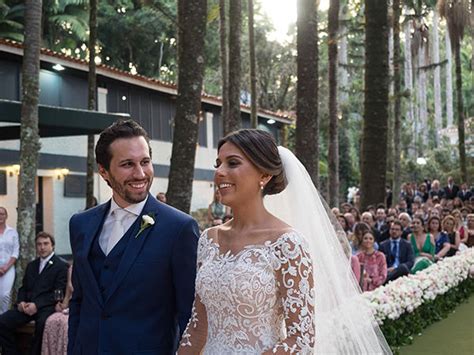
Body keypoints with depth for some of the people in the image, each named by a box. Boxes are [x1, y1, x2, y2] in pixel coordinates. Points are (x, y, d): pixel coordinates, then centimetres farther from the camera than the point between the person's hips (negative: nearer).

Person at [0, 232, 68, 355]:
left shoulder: (61, 265, 2)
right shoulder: (31, 265, 24)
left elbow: (58, 293, -7)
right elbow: (23, 288, 22)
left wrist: (37, 305, -18)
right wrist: (21, 302, -2)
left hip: (46, 306, -6)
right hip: (27, 305, 6)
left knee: (42, 323, -38)